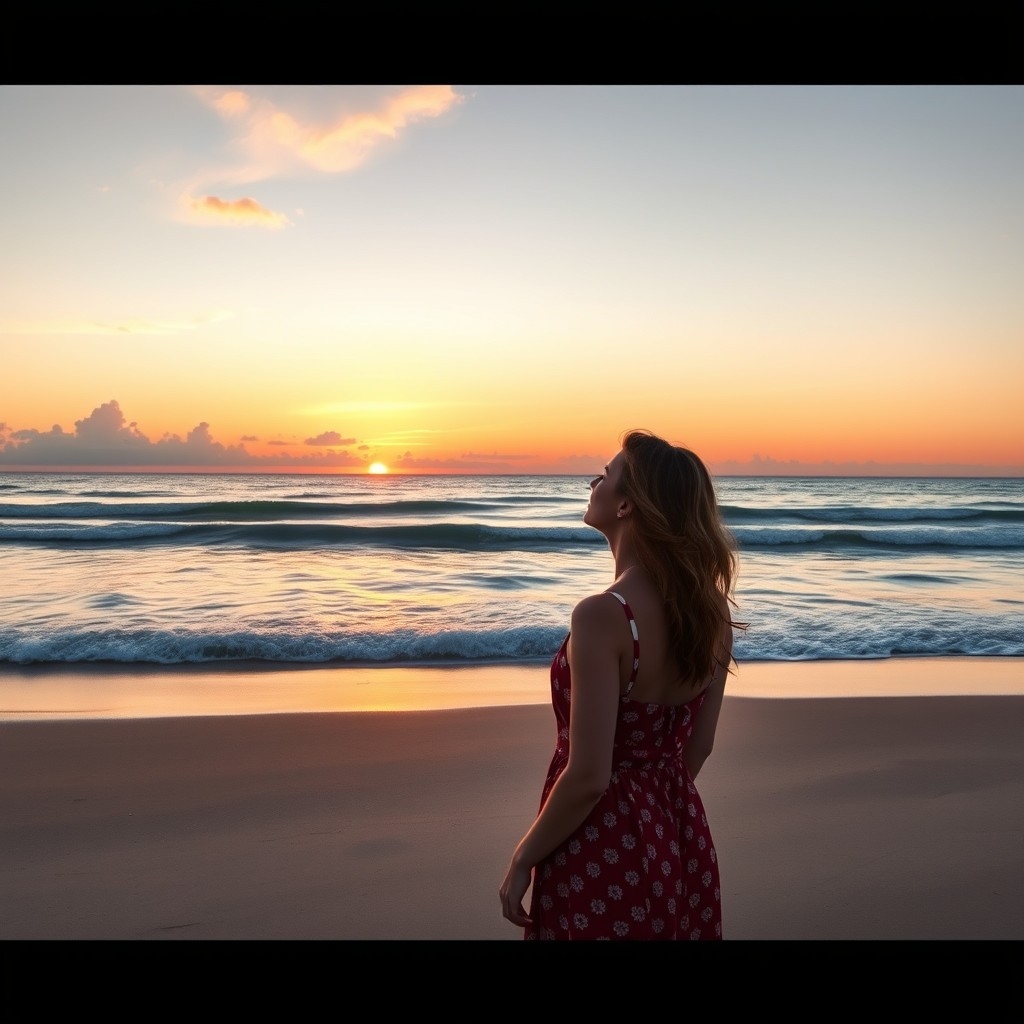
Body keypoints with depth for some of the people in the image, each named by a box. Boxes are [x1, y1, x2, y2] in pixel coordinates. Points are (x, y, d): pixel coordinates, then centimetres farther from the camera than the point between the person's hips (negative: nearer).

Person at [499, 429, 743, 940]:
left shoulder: (603, 616, -25)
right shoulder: (710, 610, -3)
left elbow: (588, 777, -24)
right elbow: (699, 745, 7)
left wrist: (522, 859, -10)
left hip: (605, 851, -7)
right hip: (681, 840, 7)